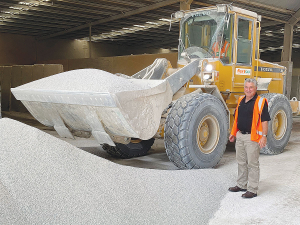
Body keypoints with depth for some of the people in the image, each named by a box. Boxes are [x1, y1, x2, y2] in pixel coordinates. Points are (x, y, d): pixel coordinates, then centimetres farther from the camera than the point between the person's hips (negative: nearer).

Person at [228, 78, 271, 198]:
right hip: (240, 136, 7)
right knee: (241, 162, 17)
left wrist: (264, 136, -20)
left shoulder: (260, 102, -10)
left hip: (252, 137, -7)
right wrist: (233, 133, 18)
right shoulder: (241, 100, 11)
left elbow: (264, 121, -14)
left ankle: (252, 190, 8)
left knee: (252, 164, -1)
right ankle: (241, 185, 31)